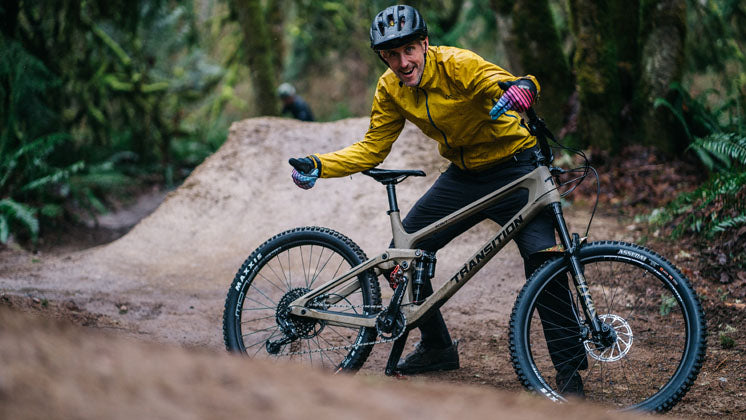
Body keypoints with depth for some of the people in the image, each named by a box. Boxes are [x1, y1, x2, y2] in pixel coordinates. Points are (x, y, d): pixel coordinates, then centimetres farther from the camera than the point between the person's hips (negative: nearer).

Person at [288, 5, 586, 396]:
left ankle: (569, 369, -13)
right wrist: (318, 165, -14)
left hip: (513, 167, -6)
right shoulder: (390, 89, -6)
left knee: (543, 258, -24)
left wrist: (522, 88, -65)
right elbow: (372, 149, -1)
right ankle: (436, 347, 21)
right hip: (463, 175, 7)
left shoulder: (457, 64, -24)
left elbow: (508, 85, -41)